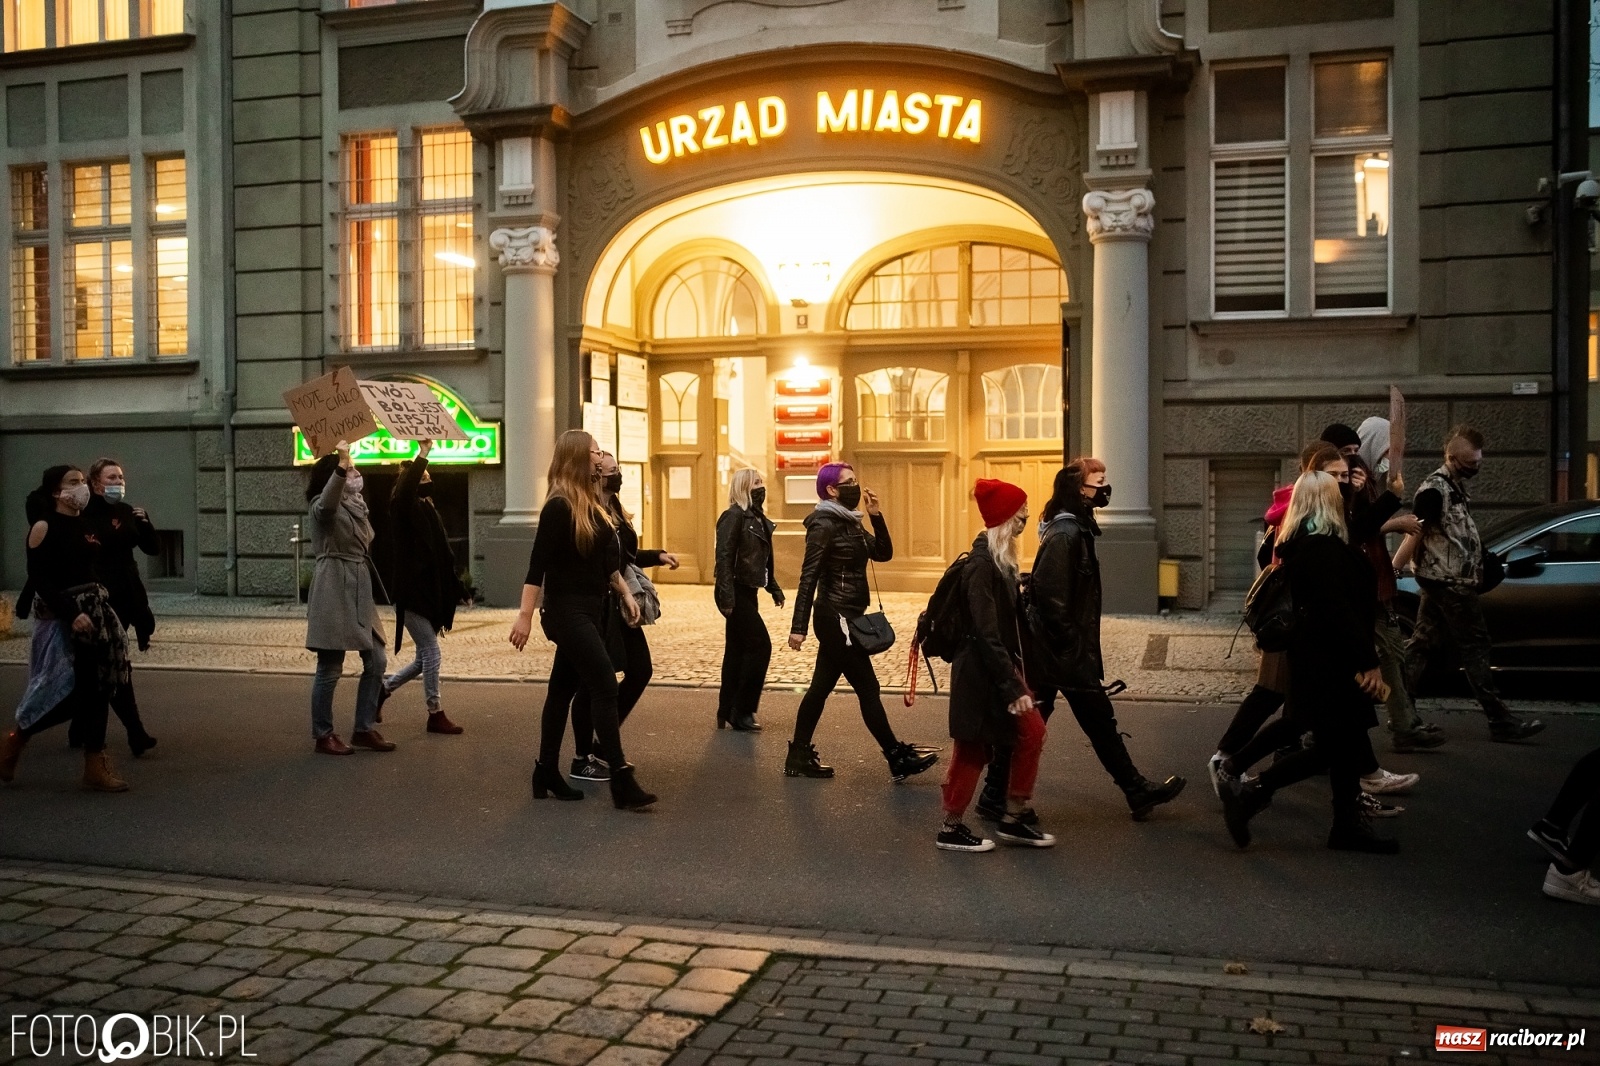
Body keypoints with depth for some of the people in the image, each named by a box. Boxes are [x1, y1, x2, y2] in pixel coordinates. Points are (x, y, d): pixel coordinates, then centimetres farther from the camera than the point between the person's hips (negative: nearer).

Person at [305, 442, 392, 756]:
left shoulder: (355, 506, 18)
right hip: (334, 591, -9)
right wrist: (341, 463, -44)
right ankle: (323, 736, 8)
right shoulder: (322, 506, -10)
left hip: (359, 591, 9)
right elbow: (328, 500, -35)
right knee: (330, 668, -2)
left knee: (376, 661, 8)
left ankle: (364, 729, 18)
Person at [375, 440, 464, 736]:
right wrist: (423, 453, -30)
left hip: (429, 594, 8)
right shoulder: (403, 508, -9)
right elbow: (406, 488, -34)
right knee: (431, 653, -5)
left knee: (423, 658, 14)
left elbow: (443, 554, 12)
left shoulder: (429, 510, 12)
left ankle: (383, 689, 34)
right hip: (410, 594, -8)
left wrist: (449, 595, 7)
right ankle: (435, 714, 6)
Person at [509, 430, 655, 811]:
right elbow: (538, 564, -17)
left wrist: (625, 594, 18)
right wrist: (525, 615, -19)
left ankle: (547, 772, 20)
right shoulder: (559, 507, -14)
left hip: (592, 610, 8)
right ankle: (621, 779, -10)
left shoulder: (592, 504, 11)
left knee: (563, 689, 12)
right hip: (568, 611, -8)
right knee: (605, 687, -12)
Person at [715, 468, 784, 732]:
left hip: (748, 592, 9)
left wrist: (774, 588, 20)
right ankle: (741, 711, -3)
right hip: (736, 592, -9)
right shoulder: (734, 516, -13)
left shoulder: (759, 519, 15)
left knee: (737, 650, 11)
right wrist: (726, 596, -26)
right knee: (760, 645, -10)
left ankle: (727, 712, 18)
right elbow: (724, 557, -20)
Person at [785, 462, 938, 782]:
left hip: (844, 618, 9)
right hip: (836, 618, -9)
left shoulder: (850, 524, 13)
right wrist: (798, 627, -22)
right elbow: (808, 577, -19)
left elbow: (884, 553, 11)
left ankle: (799, 756, 19)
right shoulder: (824, 525, -14)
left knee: (821, 686, 12)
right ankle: (898, 759, 4)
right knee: (868, 688, -3)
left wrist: (875, 515, 0)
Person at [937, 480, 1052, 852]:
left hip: (1000, 666, 9)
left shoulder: (1000, 560, 9)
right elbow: (986, 634, -23)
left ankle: (1014, 818, 19)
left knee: (1032, 732, 8)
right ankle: (951, 829, 16)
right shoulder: (982, 565, -20)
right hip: (981, 672, -9)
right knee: (973, 748, 2)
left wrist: (1014, 674, 14)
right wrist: (1013, 686, -23)